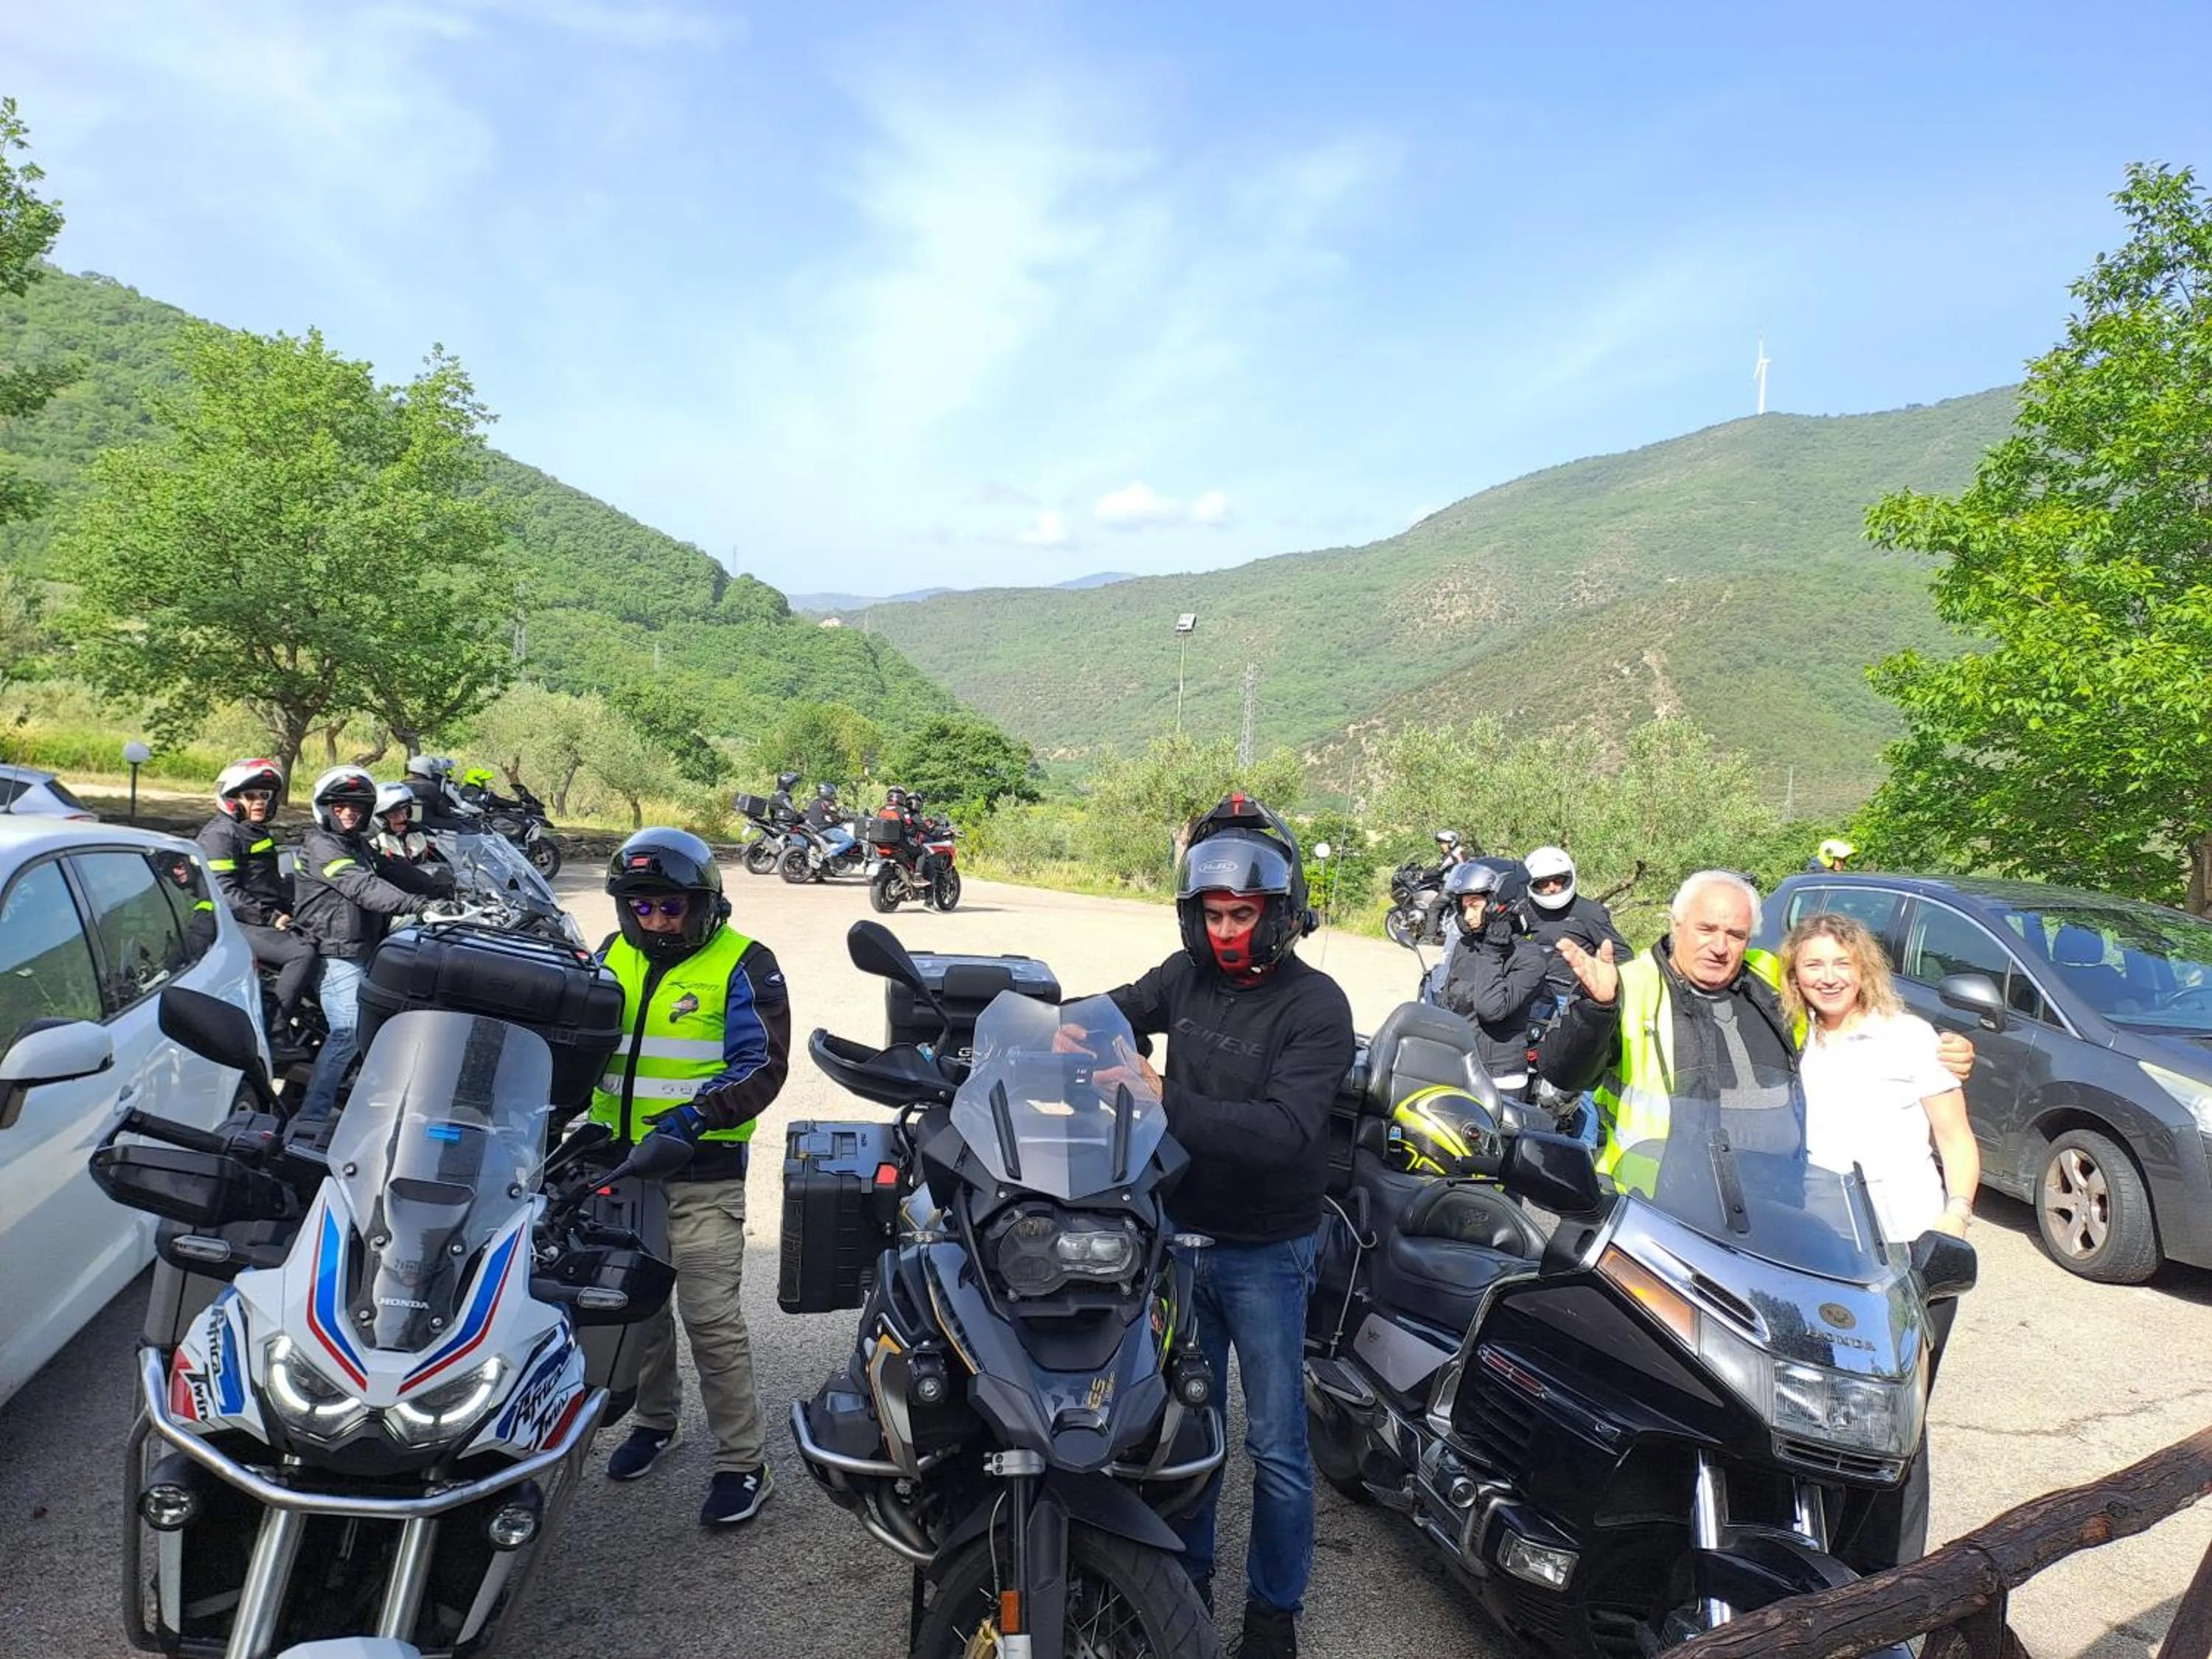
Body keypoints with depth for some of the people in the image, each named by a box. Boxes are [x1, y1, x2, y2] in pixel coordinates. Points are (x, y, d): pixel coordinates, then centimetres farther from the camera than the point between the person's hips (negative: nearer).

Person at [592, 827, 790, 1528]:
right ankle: (655, 1419, 40)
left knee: (712, 1319, -6)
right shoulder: (612, 957, 10)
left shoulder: (743, 965, -7)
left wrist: (698, 1113, -23)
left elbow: (763, 1065, -10)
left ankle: (742, 1462, 6)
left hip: (702, 1170, -6)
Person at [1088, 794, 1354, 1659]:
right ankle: (1185, 1573, 39)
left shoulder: (1316, 1006, -16)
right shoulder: (1187, 974, -2)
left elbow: (1284, 1130, -28)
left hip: (1266, 1253, -4)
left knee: (1276, 1444, 9)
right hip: (1181, 1233, 5)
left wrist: (1168, 1104, -34)